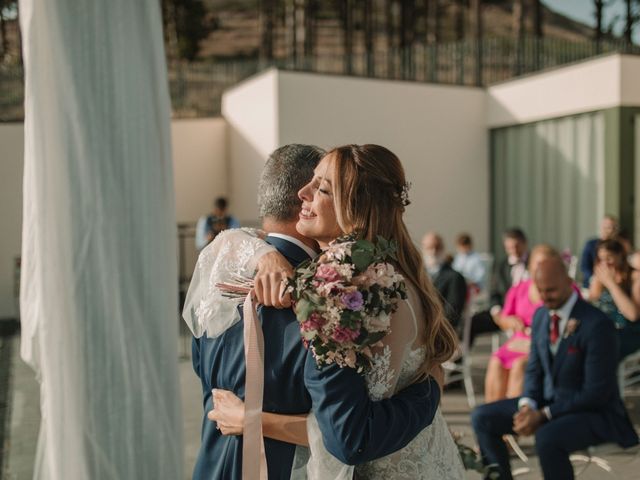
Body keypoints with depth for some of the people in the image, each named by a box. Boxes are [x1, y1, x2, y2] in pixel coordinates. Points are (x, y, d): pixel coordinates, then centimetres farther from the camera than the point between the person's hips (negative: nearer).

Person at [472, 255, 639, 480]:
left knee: (547, 437, -37)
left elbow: (596, 392, -19)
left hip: (593, 412, -7)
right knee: (482, 417, -3)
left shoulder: (597, 324, -21)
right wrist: (527, 406, -10)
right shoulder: (541, 315, 2)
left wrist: (543, 415, -20)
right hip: (547, 400, 7)